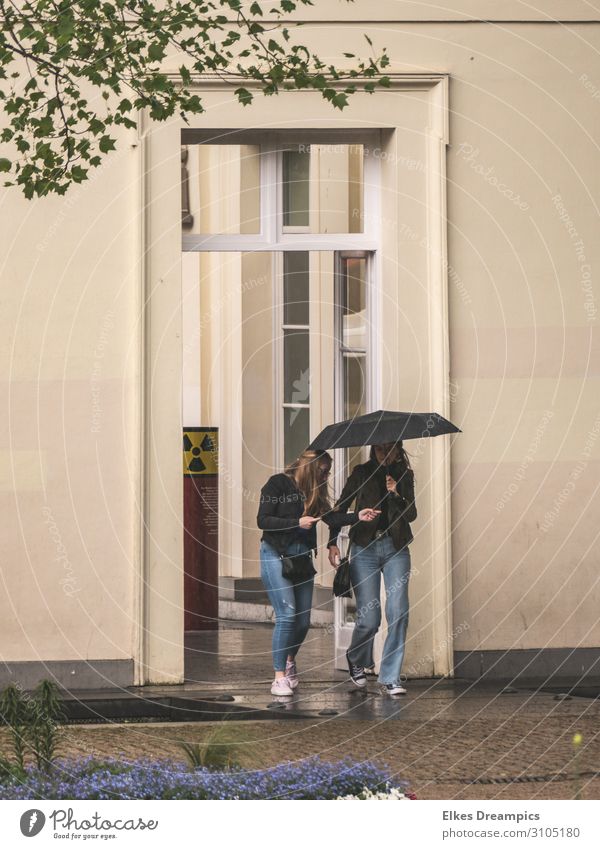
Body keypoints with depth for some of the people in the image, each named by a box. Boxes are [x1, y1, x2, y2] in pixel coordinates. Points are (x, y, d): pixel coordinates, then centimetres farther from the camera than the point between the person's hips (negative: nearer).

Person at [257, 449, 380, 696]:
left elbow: (331, 517, 1)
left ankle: (289, 659, 36)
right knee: (287, 615, -16)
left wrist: (357, 516, -13)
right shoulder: (277, 484, -8)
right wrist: (297, 523, -19)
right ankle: (279, 678, -10)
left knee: (303, 620, 7)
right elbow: (262, 520, -13)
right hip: (276, 555, -6)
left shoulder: (314, 491, 11)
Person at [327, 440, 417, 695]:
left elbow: (411, 515, 2)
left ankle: (391, 677, -1)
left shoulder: (405, 475, 9)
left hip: (396, 549, 1)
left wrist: (397, 494, -16)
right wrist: (332, 543, -1)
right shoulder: (362, 473, 5)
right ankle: (356, 659, 26)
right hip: (365, 548, -1)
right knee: (369, 617, -6)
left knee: (398, 612, -11)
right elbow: (340, 507, 9)